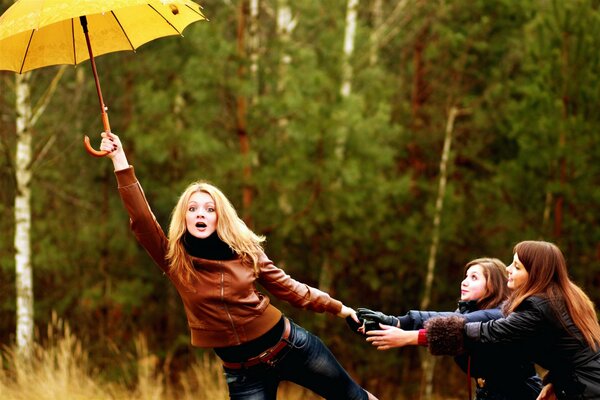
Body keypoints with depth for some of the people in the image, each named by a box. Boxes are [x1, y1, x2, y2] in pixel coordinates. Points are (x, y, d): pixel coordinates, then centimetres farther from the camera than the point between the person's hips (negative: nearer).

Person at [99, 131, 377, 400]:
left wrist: (337, 308, 10)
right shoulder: (175, 260, -7)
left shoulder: (245, 250, -4)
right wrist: (120, 160, -25)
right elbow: (141, 218, -18)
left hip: (291, 346, 1)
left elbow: (287, 287, 6)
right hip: (242, 370, 0)